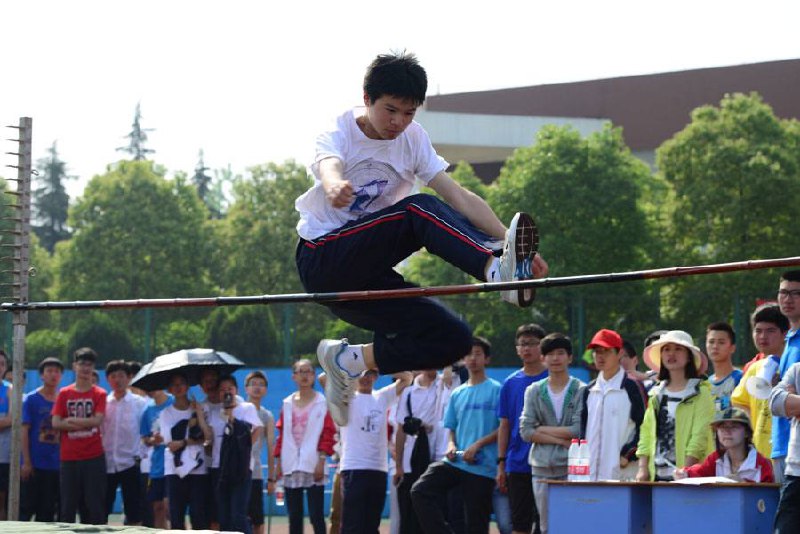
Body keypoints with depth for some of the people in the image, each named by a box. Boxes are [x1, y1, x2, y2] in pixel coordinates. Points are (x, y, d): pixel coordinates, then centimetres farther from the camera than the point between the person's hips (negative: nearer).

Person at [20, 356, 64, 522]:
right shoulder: (31, 399, -1)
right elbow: (24, 431, -4)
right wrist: (26, 462, -10)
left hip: (57, 465, 4)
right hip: (34, 465, -4)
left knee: (47, 512, 7)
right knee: (27, 508, -3)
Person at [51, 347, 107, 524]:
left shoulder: (99, 394, 4)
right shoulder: (64, 394, 8)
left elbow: (97, 420, -10)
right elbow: (56, 423, -2)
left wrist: (71, 420, -7)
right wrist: (85, 423, -9)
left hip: (94, 457, -2)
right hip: (69, 457, 2)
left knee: (95, 504, -2)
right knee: (67, 505, 3)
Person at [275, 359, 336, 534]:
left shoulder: (323, 403, 1)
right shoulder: (287, 404, 12)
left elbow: (328, 434, -4)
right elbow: (282, 436, 14)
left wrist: (321, 461, -12)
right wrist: (278, 463, 8)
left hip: (313, 467, -4)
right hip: (291, 467, 4)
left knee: (316, 516, -7)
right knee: (294, 517, 6)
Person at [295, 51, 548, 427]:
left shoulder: (413, 139, 5)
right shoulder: (341, 132, -11)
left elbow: (459, 196, -4)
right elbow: (327, 166, -36)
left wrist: (507, 239, -19)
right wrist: (334, 186, -62)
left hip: (363, 271, 7)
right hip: (323, 258, -7)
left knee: (452, 339, -8)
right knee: (418, 210, -29)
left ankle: (348, 360, 5)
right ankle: (498, 271, -52)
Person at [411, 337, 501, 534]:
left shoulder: (496, 390, -1)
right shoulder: (457, 394, 16)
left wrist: (478, 445, -15)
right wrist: (451, 445, 0)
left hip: (483, 467, -5)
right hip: (455, 462, 5)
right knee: (420, 491, -16)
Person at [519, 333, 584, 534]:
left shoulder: (581, 391, 1)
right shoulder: (534, 391, 10)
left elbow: (579, 430, -9)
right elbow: (526, 431, 1)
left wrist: (543, 430, -3)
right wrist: (562, 440, -7)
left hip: (571, 466, -3)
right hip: (542, 467, 3)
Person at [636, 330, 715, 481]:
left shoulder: (700, 392, 0)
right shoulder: (656, 393, 16)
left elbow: (700, 435, -8)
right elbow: (646, 432, 14)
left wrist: (685, 471, -17)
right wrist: (642, 469, 3)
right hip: (657, 474, 5)